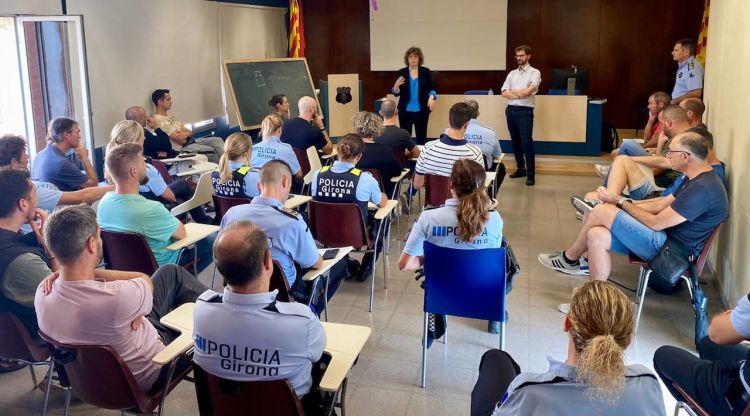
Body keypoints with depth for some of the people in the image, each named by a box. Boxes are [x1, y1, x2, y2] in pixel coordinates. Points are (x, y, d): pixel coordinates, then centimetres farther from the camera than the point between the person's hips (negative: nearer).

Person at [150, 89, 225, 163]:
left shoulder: (172, 117, 21)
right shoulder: (157, 120, -11)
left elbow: (190, 133, 13)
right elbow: (181, 140, -17)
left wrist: (186, 134, -10)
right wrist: (187, 133, 4)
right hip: (181, 148, -9)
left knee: (217, 140, -8)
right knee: (212, 151, -24)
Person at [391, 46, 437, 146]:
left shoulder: (426, 72, 0)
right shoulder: (401, 73, 1)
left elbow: (432, 88, 4)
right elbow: (396, 93, 2)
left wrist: (431, 97, -16)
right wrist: (396, 86, -19)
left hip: (421, 110, 0)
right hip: (405, 110, 0)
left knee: (421, 136, 6)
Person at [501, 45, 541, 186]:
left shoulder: (535, 73, -3)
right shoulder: (512, 73, 12)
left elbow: (527, 91, -16)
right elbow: (504, 93, 1)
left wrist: (512, 91, -1)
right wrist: (519, 94, -11)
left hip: (525, 111, -5)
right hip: (511, 110, 6)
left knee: (526, 142, -7)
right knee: (515, 141, 12)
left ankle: (531, 174, -2)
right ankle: (520, 168, 24)